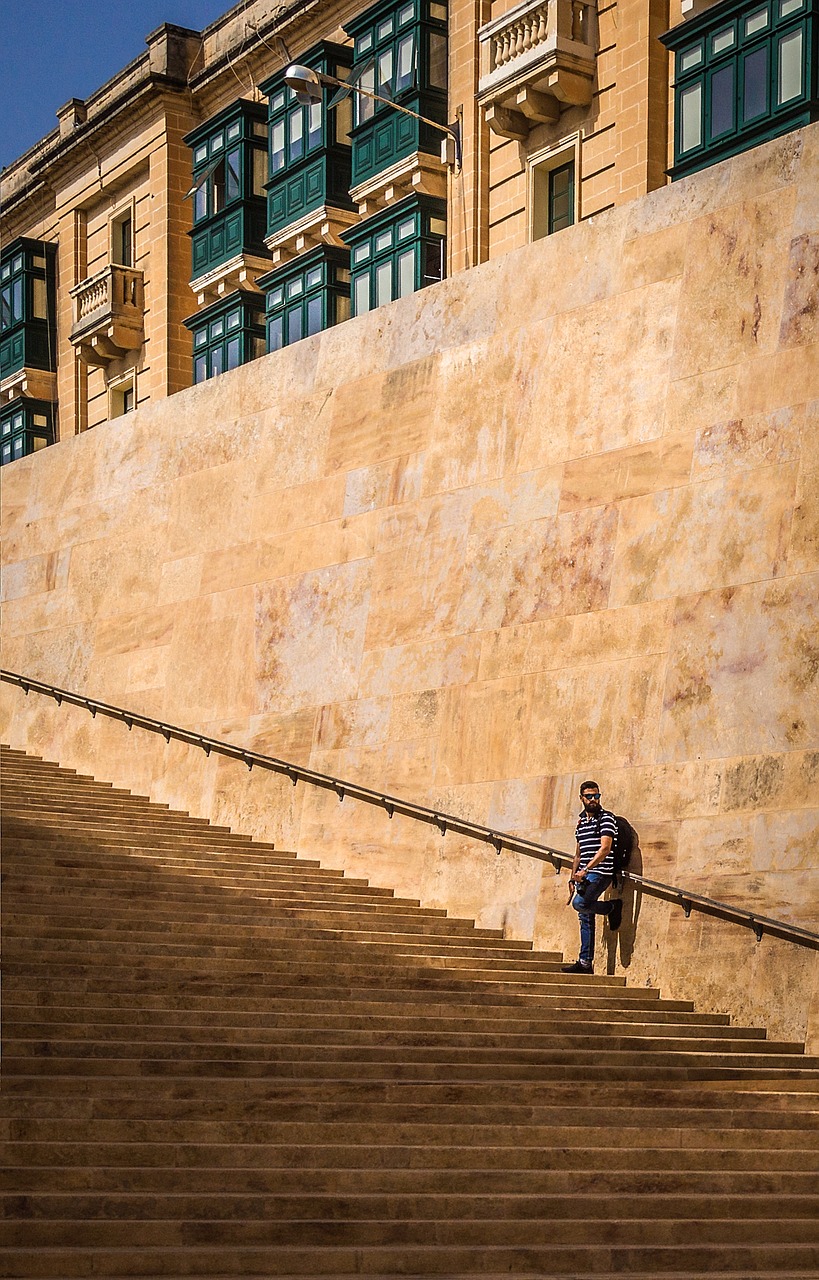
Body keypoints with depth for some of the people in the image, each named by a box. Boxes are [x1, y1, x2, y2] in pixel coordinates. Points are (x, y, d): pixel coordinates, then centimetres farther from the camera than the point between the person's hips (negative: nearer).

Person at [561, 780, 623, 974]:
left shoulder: (606, 818, -5)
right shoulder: (581, 821, 19)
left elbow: (605, 849, -16)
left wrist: (585, 870, -22)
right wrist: (573, 876, 16)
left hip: (600, 872, -7)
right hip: (584, 875, 8)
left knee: (580, 903, -27)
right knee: (585, 918, 6)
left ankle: (612, 907, -2)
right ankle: (585, 963, 8)